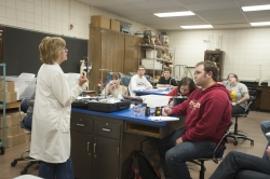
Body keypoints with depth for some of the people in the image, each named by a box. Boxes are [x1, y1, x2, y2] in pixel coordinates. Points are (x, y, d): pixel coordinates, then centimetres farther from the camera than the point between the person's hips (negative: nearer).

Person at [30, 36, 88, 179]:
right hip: (54, 121, -9)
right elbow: (65, 99, -18)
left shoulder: (44, 68, 10)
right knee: (62, 160, 2)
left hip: (46, 119, 9)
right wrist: (79, 86, -16)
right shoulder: (55, 71, -19)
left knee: (47, 158, 17)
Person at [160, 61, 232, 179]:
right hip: (190, 132, 10)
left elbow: (205, 128, -28)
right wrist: (172, 110, 3)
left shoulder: (216, 96, -25)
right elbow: (185, 105, 24)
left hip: (208, 141, -10)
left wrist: (184, 138, -18)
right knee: (162, 143, 13)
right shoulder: (198, 91, 10)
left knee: (172, 156, -26)